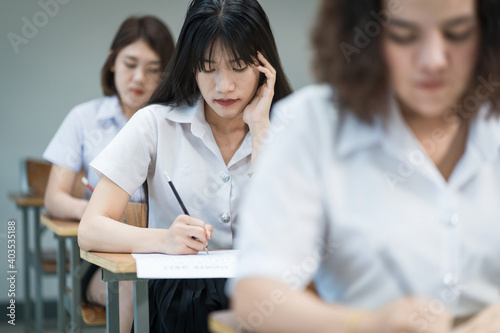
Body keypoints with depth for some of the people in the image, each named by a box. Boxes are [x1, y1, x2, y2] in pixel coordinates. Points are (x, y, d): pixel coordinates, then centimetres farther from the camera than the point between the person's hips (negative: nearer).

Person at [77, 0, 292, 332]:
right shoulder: (157, 124, 2)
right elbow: (90, 229, -6)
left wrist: (258, 128, -9)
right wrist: (164, 239, -26)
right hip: (176, 291, -1)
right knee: (195, 296, -35)